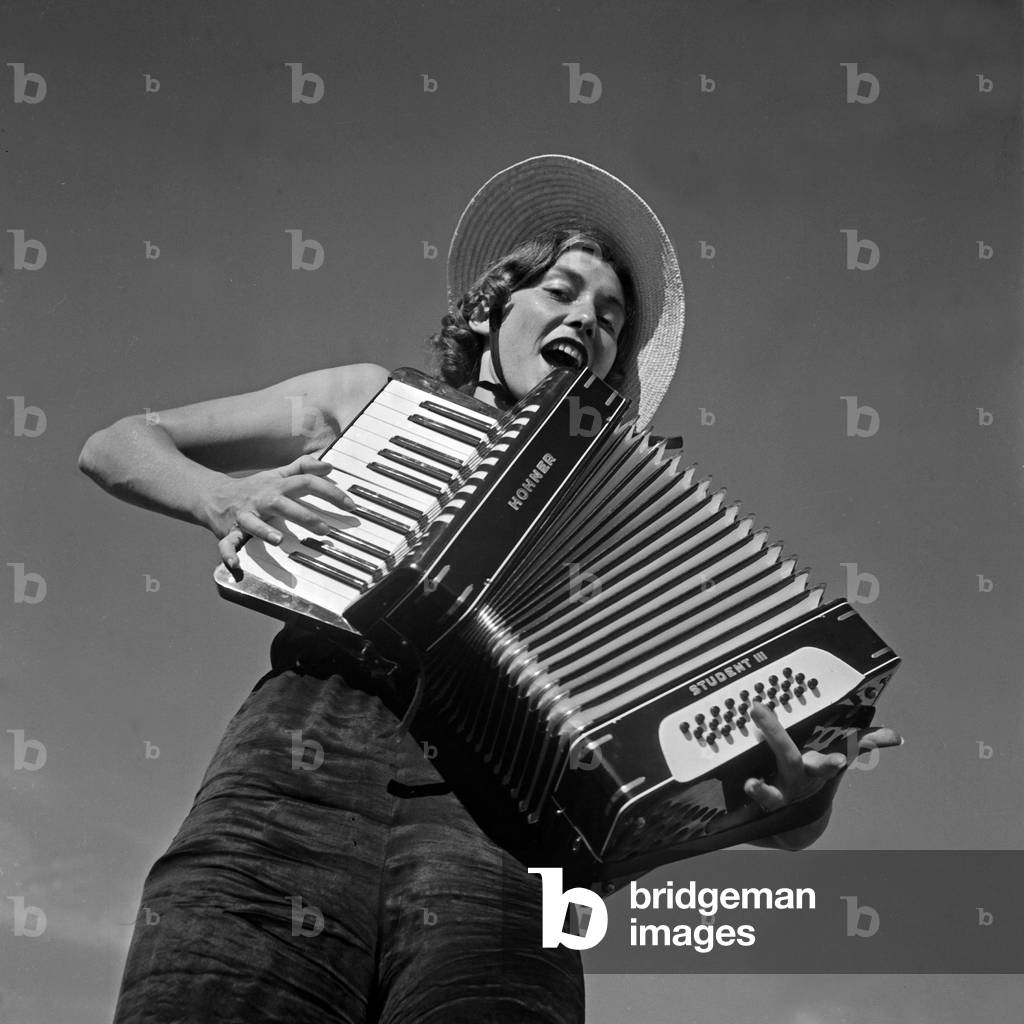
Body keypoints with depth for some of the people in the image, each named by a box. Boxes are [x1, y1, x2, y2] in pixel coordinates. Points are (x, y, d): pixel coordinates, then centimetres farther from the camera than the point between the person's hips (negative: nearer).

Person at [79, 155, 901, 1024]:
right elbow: (115, 448, 30)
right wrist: (220, 497, 8)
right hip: (300, 769, 0)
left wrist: (797, 794, -10)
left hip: (498, 821, 1)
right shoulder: (375, 399, 28)